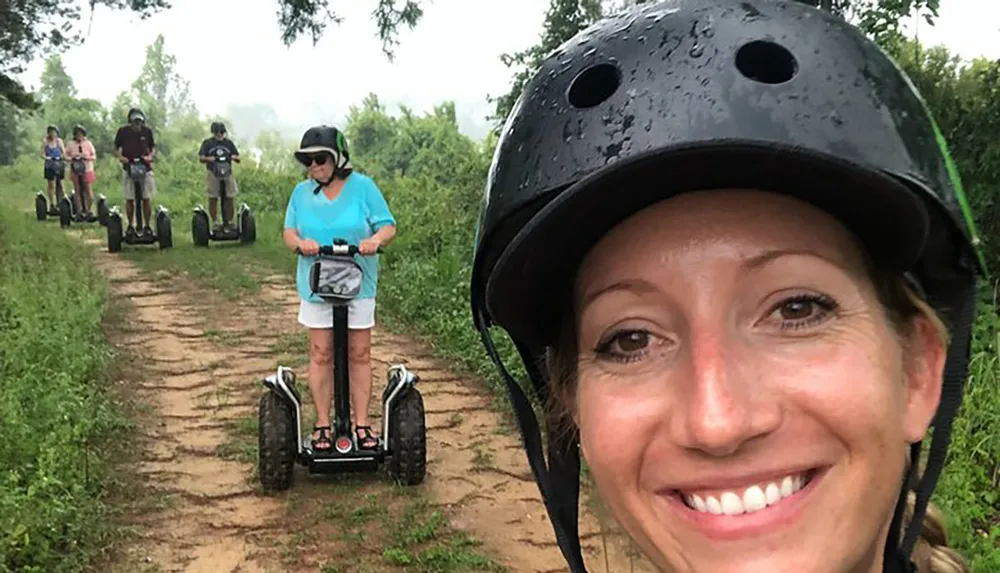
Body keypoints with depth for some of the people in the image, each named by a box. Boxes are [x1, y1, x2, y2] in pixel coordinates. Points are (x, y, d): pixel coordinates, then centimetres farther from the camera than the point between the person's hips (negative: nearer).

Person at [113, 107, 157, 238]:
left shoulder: (147, 131, 3)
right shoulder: (123, 131, 0)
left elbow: (153, 147, 12)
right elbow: (116, 149, 8)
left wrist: (150, 156, -9)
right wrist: (120, 157, -12)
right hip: (128, 168, 0)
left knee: (147, 199, -2)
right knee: (129, 199, 3)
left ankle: (147, 226, 7)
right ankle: (130, 226, 13)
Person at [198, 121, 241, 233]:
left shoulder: (228, 142, 13)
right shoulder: (207, 143, 6)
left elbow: (238, 158, 11)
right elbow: (200, 158, -1)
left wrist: (234, 157, -11)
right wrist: (208, 158, -21)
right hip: (212, 173, -1)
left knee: (229, 198, -4)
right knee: (213, 199, -1)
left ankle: (229, 222, 4)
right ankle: (214, 222, 6)